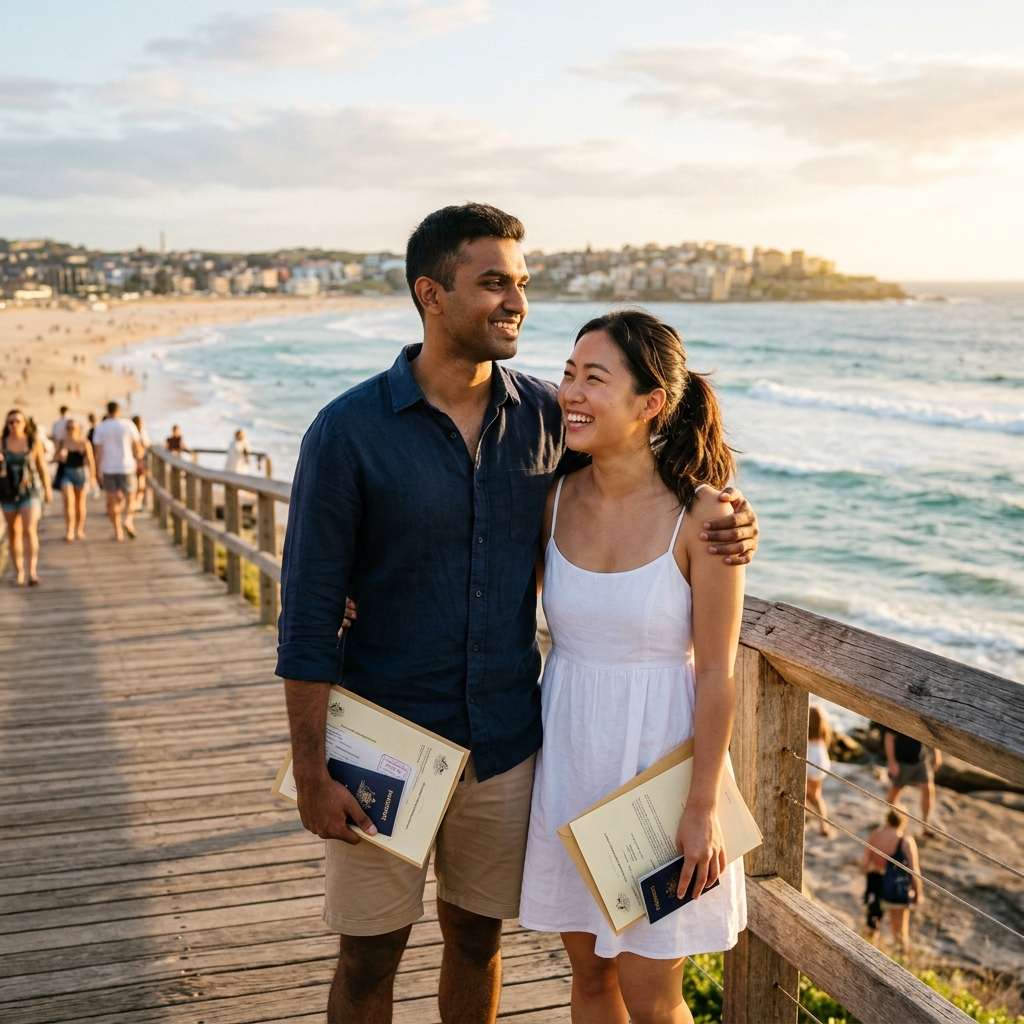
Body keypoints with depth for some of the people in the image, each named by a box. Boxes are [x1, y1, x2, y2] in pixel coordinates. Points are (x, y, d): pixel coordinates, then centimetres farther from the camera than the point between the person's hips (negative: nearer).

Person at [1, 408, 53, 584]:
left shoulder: (34, 442, -3)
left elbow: (42, 466, 5)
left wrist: (47, 489, 9)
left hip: (30, 491, -2)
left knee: (29, 530, -14)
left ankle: (32, 571, -16)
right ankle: (19, 572, 18)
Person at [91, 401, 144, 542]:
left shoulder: (100, 428, -1)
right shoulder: (128, 425, -3)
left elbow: (99, 451, -5)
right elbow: (138, 446, -1)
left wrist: (98, 471, -2)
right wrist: (138, 459, 17)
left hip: (108, 468, 1)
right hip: (127, 467, -1)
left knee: (113, 501, 8)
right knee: (129, 497, 7)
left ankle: (117, 530, 8)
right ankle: (129, 520, -18)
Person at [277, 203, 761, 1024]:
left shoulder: (546, 416, -2)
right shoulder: (348, 432, -13)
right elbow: (309, 614, -10)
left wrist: (725, 526, -8)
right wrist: (310, 772, -12)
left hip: (505, 742, 3)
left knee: (477, 939, 19)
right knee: (370, 957, 11)